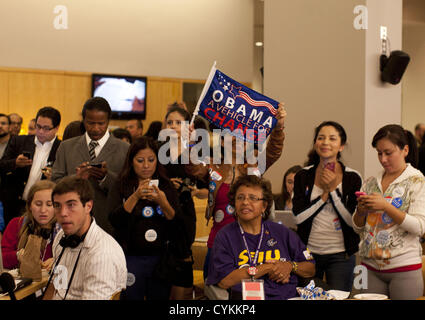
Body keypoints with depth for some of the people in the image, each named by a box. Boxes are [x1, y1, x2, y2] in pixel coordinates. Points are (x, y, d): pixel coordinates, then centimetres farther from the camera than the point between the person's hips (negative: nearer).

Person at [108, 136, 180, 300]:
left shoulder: (167, 187, 5)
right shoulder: (121, 186, 1)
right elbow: (114, 220, -12)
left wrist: (163, 202, -20)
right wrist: (136, 197, -24)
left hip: (161, 257, 2)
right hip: (131, 258, -1)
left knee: (160, 296, 8)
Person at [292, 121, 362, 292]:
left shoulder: (352, 178, -4)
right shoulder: (303, 176, 1)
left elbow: (353, 221, -11)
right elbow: (299, 217, -8)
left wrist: (333, 189, -15)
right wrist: (325, 194, -13)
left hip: (340, 255, -1)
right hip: (309, 252, 2)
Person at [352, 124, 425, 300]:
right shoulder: (370, 183, 11)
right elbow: (358, 228, 15)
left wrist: (386, 206, -19)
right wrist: (361, 211, -6)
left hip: (404, 268, -4)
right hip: (370, 268, 4)